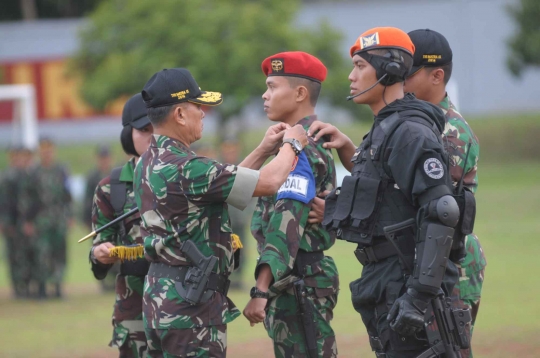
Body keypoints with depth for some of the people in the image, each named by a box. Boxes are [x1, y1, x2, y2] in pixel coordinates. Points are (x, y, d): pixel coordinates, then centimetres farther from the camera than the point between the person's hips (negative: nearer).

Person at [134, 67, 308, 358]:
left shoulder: (149, 163, 11)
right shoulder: (183, 168, -20)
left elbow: (222, 183, 22)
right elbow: (270, 182, -18)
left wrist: (263, 151, 19)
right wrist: (291, 145, 1)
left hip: (160, 296, 10)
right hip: (189, 305, -10)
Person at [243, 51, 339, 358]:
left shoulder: (299, 148, -15)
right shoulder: (316, 143, 17)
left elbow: (286, 226, -23)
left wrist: (261, 292, -26)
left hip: (297, 283, -10)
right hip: (312, 272, 10)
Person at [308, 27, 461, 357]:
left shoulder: (411, 132, -16)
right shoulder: (386, 129, 15)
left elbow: (440, 215, -23)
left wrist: (419, 295, -28)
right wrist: (347, 148, 20)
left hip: (406, 280, -10)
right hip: (385, 281, 10)